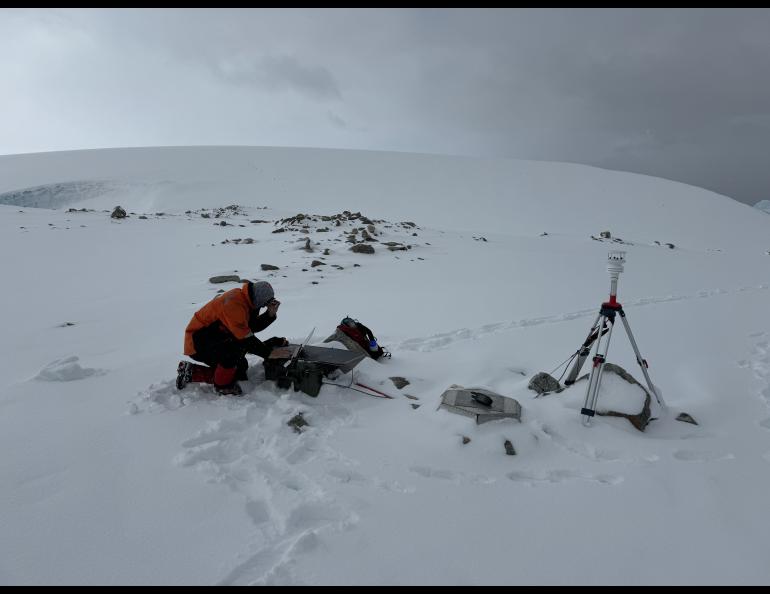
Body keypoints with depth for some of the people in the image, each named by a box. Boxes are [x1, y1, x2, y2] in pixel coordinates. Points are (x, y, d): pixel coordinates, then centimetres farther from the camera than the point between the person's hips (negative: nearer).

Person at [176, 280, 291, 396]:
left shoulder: (245, 299, -1)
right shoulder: (234, 304, -29)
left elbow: (254, 326, 2)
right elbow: (245, 339, -29)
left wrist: (271, 314, -12)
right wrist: (269, 352, -24)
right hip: (197, 342, -10)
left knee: (240, 369, 8)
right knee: (238, 347, -31)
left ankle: (191, 372, 17)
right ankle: (222, 385, -8)